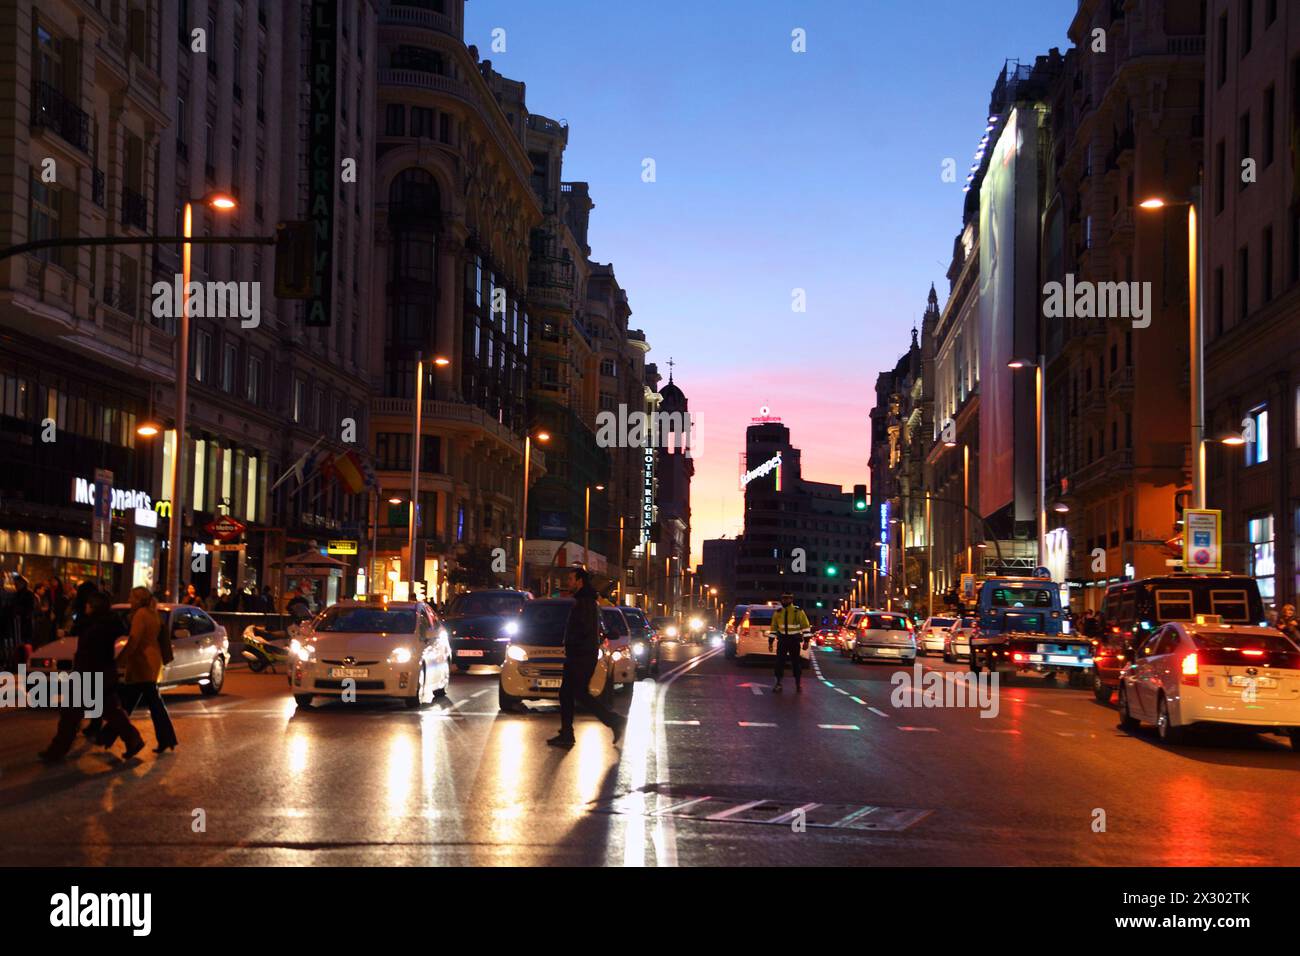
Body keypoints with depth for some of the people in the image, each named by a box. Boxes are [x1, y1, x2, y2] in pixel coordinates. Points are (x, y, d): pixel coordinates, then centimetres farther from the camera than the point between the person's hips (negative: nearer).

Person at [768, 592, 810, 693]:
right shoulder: (778, 612, 4)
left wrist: (806, 641, -7)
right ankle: (778, 684, 3)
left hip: (794, 641, -2)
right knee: (779, 662, -3)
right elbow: (773, 627, 9)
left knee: (796, 662, 6)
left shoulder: (798, 612, -5)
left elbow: (805, 626, -3)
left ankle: (798, 684, 16)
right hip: (782, 640, 2)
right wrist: (770, 642, 6)